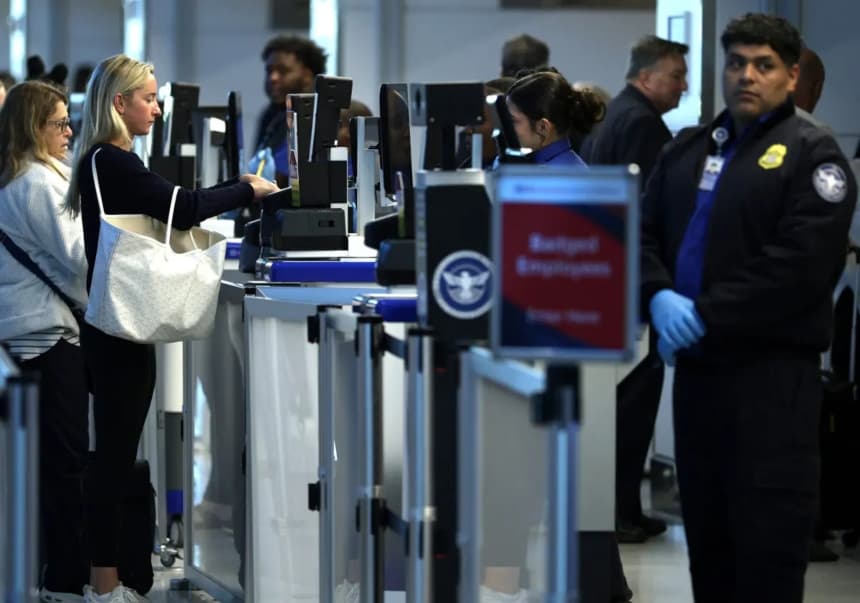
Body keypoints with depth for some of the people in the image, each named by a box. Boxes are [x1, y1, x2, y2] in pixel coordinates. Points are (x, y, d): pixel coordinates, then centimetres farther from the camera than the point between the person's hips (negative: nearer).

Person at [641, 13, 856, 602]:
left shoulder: (811, 153, -5)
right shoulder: (686, 151, 16)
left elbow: (801, 265, -17)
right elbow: (645, 235, 12)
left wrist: (705, 315, -17)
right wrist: (660, 298, -10)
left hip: (772, 371, -7)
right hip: (697, 364, 7)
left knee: (767, 534, -5)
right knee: (706, 525, 13)